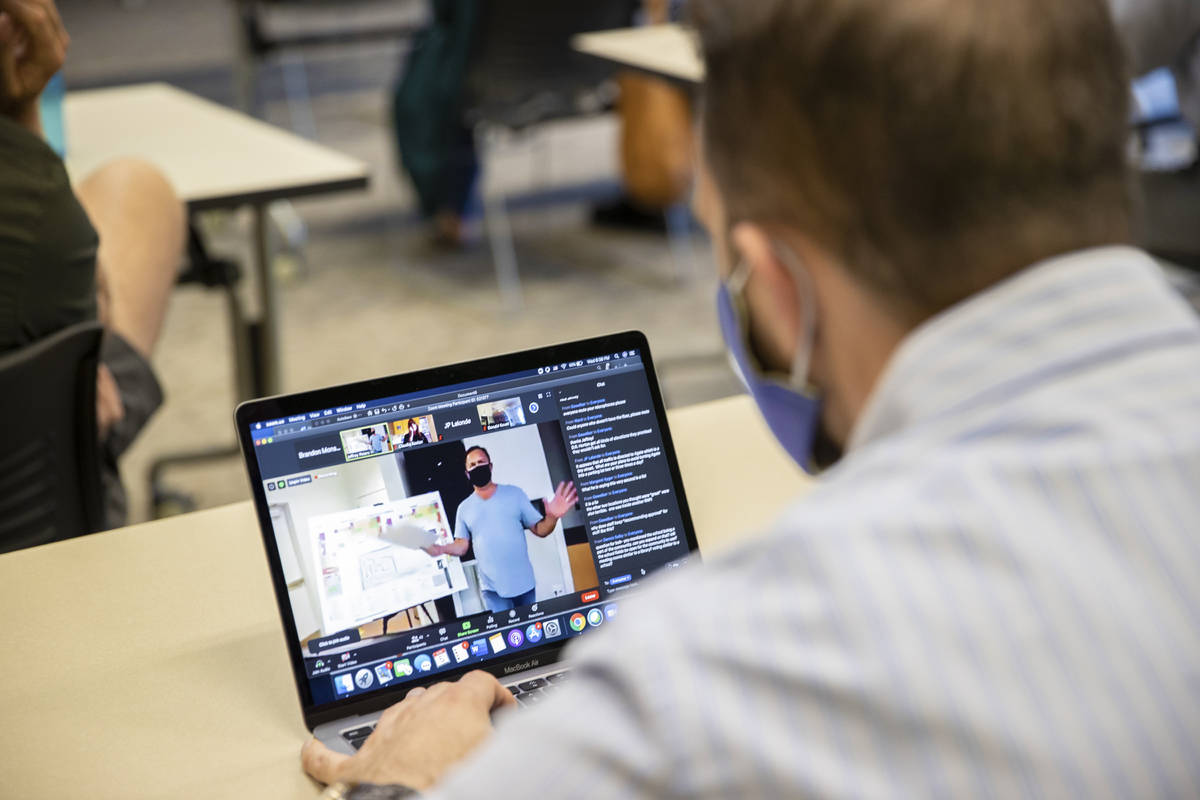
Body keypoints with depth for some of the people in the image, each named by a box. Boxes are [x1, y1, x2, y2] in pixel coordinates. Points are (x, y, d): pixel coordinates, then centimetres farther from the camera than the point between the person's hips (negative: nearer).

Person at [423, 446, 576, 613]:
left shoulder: (514, 493, -1)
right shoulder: (464, 508, 4)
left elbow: (539, 529, -1)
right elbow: (462, 545, 6)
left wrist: (552, 517, -23)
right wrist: (441, 548, -14)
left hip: (524, 584, 0)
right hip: (492, 588, 0)